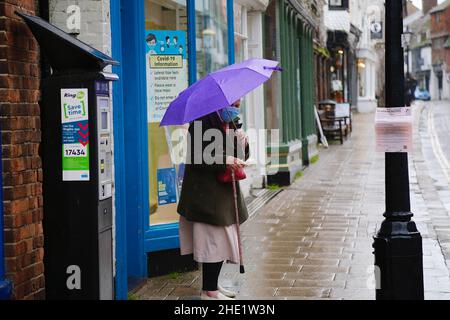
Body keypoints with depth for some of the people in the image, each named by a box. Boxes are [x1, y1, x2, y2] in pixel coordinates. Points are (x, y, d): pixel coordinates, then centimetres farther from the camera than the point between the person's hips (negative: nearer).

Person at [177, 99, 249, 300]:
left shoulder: (230, 121, 13)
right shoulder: (204, 120, -14)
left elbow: (241, 157, 15)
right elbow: (196, 156, -20)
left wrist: (241, 143, -6)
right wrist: (224, 160, -25)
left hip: (224, 190, 9)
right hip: (206, 191, -9)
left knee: (220, 239, 13)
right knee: (214, 238, -6)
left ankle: (212, 285, 24)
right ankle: (209, 291, 2)